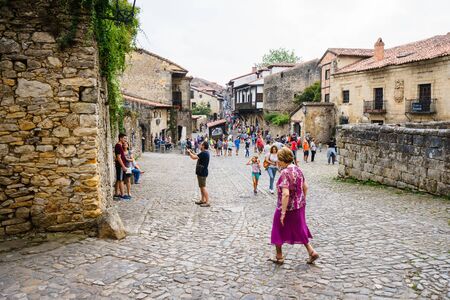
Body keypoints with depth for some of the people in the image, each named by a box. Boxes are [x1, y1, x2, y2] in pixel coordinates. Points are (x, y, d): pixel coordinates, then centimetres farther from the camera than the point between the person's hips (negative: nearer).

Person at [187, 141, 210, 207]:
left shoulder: (204, 153, -22)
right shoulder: (205, 153, 10)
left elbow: (194, 157, -24)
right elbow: (197, 156, 25)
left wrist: (189, 152, -8)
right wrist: (192, 152, 18)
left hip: (202, 173, -10)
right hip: (201, 172, 10)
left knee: (203, 187, -7)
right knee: (201, 187, 18)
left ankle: (207, 202, -5)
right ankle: (203, 200, 27)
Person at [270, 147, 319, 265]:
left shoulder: (285, 173, -23)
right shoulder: (298, 169, 1)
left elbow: (285, 194, -30)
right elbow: (305, 187, 10)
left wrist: (283, 212, -25)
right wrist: (302, 201, 21)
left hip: (287, 207, -7)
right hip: (299, 206, 7)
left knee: (279, 231, 13)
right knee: (299, 230, 22)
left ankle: (279, 257, 25)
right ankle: (312, 252, 18)